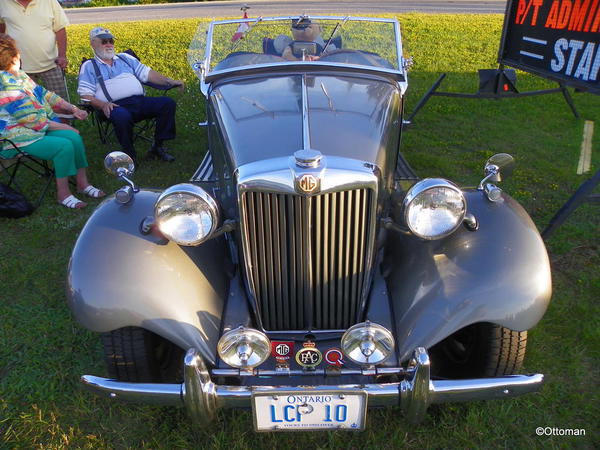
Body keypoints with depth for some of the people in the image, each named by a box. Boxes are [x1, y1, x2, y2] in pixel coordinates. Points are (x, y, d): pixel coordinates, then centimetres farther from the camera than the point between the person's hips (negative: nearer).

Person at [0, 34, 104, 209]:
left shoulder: (19, 76, 9)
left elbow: (45, 95, 16)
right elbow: (31, 119, -22)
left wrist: (72, 108, 7)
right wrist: (62, 127, -14)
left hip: (41, 125, 9)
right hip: (19, 138, -9)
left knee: (74, 137, -14)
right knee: (65, 146, -26)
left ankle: (82, 183, -2)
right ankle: (63, 193, -10)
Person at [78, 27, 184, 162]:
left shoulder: (125, 58, 28)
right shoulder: (89, 66, 15)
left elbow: (147, 73, 21)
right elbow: (85, 95, 3)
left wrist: (169, 81, 6)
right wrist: (102, 105, -17)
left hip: (139, 101, 5)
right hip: (116, 106, -4)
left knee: (168, 103, -18)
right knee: (122, 117, -41)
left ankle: (157, 147, -11)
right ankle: (129, 155, -19)